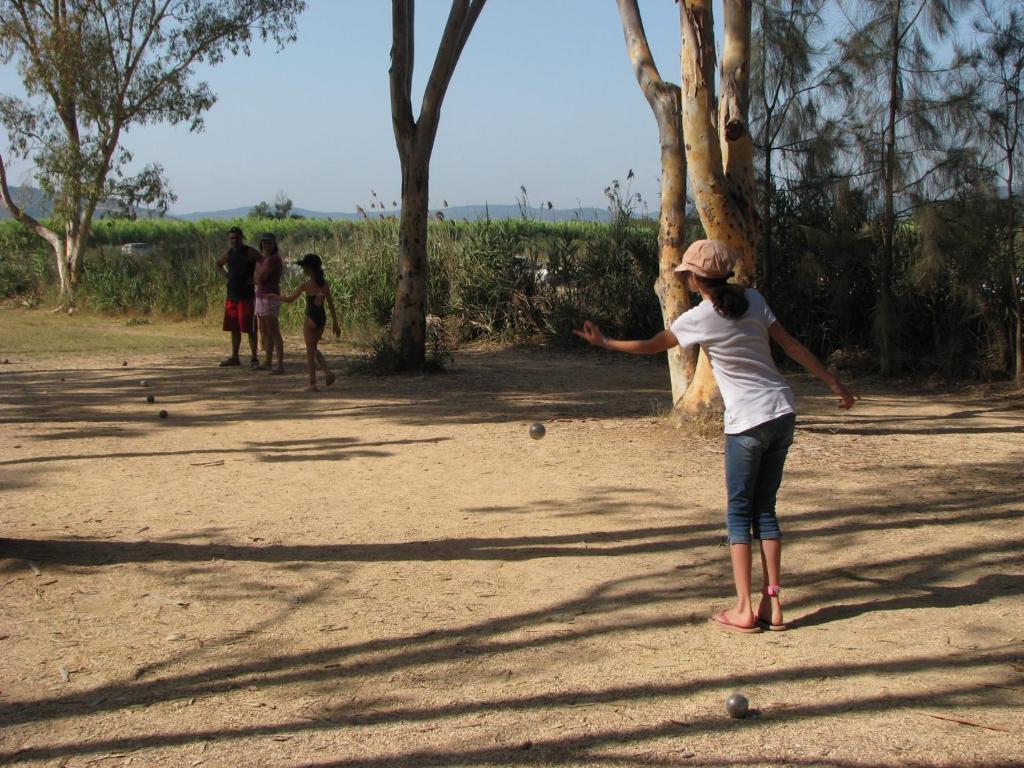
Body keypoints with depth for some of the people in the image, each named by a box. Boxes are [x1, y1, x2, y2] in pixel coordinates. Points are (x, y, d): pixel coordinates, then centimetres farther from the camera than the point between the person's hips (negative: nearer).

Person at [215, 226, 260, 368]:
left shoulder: (250, 252, -7)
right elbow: (218, 264, 30)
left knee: (249, 329, -6)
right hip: (231, 295, 6)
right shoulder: (229, 253, 11)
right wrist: (226, 275, 14)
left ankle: (254, 359, -2)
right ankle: (234, 357, 19)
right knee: (234, 329, 11)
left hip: (246, 296, -6)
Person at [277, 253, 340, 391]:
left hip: (311, 319, -5)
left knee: (310, 351, 5)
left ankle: (312, 384, 7)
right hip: (322, 318, 6)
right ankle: (328, 372, 5)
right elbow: (330, 304, 4)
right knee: (313, 348, 22)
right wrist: (335, 323, 9)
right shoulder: (324, 283, 1)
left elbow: (289, 299, -8)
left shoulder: (306, 285, -14)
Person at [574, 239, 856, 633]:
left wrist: (603, 342, 20)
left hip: (747, 423, -6)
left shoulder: (698, 319, -8)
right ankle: (772, 604, 10)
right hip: (783, 412, 6)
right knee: (764, 510, 12)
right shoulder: (753, 299, 5)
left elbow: (651, 346, 6)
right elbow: (792, 346, 4)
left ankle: (743, 610, 0)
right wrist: (835, 383, 10)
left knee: (739, 514, 4)